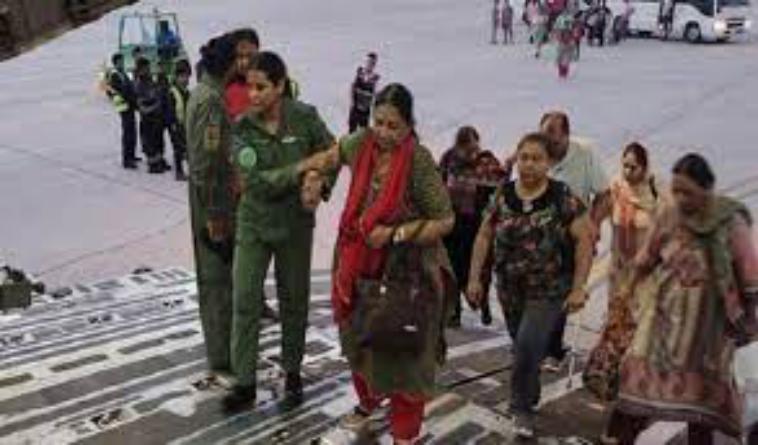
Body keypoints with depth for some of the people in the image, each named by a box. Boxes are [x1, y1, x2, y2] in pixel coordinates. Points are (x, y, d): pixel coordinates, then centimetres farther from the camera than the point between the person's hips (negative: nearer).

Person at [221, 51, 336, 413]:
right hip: (253, 223, 0)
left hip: (295, 224, 0)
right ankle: (245, 383, 10)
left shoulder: (305, 117, -11)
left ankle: (293, 373, 32)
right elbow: (254, 181, -18)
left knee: (294, 300, 13)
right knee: (245, 301, -2)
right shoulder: (242, 127, -10)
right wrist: (298, 169, -25)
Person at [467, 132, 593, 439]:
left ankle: (522, 407, 9)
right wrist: (474, 278, 1)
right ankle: (529, 396, 39)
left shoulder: (563, 197, -10)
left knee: (527, 346, -13)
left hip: (549, 290, -3)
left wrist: (578, 287, -14)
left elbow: (584, 241, -9)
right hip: (510, 288, 3)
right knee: (524, 348, 15)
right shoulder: (503, 195, 0)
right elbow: (484, 236, 5)